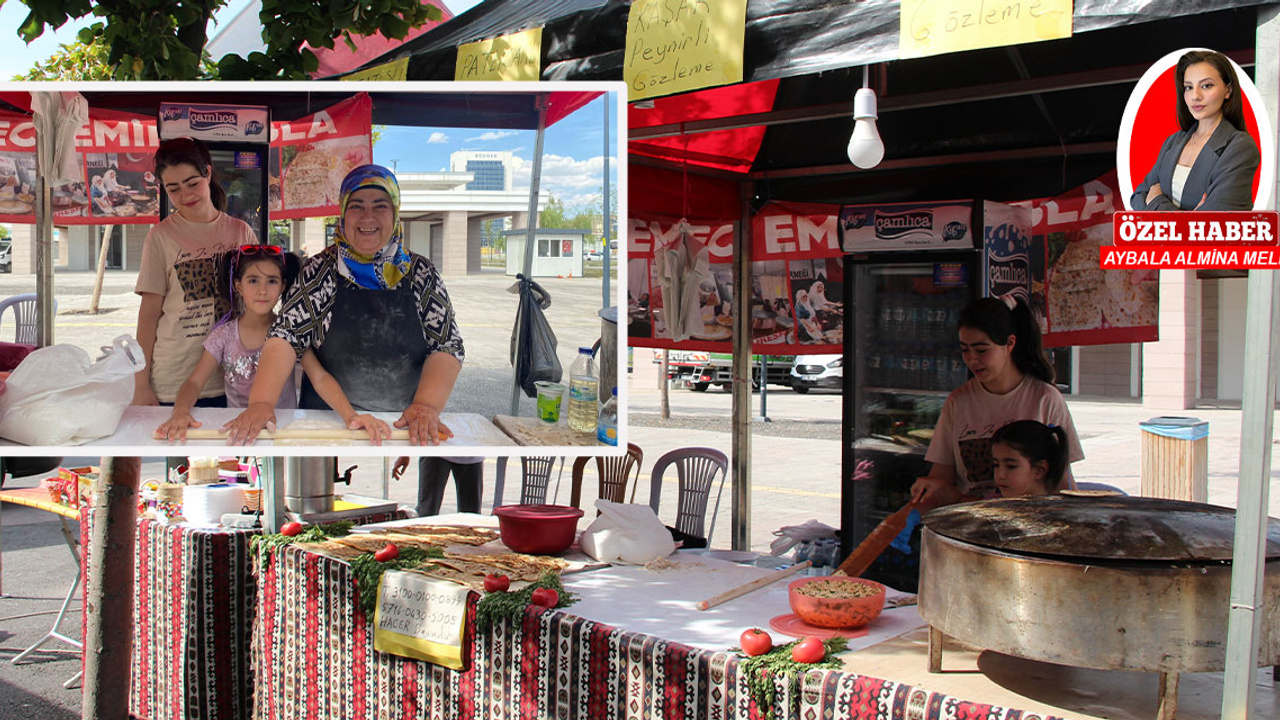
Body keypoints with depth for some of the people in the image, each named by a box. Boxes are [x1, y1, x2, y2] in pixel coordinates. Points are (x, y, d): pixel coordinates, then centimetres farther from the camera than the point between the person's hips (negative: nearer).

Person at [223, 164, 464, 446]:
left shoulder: (421, 274, 5)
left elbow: (447, 346, 0)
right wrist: (261, 402, -22)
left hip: (405, 426, 0)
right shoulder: (319, 271, 4)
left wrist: (426, 406, -17)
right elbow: (285, 336, -5)